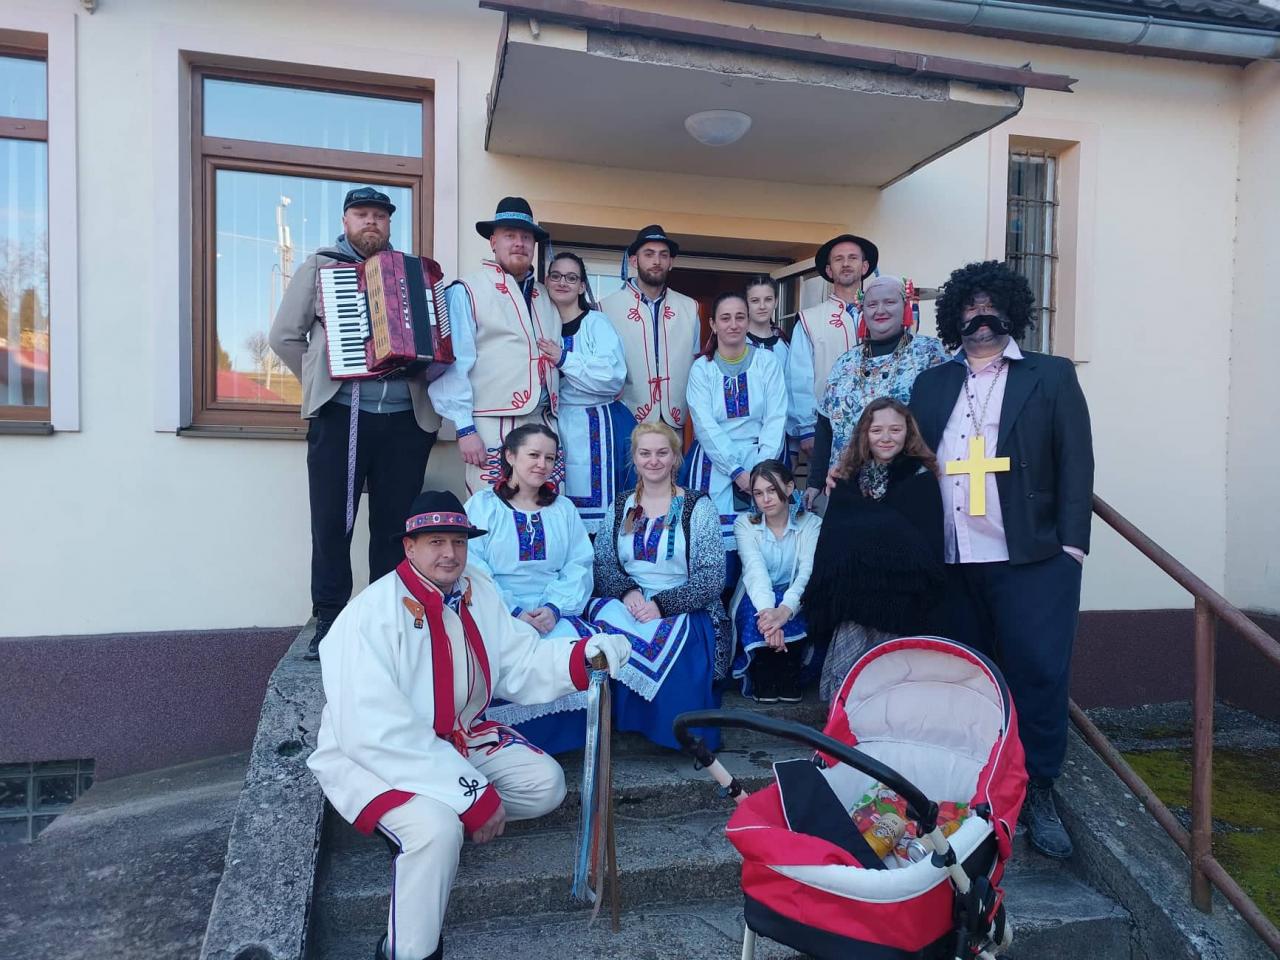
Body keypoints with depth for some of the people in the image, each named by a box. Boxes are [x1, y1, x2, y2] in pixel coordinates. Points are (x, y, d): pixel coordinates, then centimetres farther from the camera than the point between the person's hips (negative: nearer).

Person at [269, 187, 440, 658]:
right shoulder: (319, 265, 8)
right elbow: (284, 335, 7)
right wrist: (320, 383, 1)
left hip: (407, 419, 2)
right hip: (341, 415, -2)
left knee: (396, 524, 6)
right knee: (332, 522, -1)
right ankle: (329, 620, 10)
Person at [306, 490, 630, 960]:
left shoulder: (477, 591, -4)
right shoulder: (370, 616, -27)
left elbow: (520, 663, -4)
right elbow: (376, 735, -30)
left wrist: (581, 656, -25)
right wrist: (472, 796, -28)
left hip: (457, 738, 7)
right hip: (371, 756, -7)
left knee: (545, 783, -2)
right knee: (437, 827, -31)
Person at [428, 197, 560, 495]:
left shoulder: (547, 297, 18)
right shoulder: (467, 291, -1)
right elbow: (454, 363, -8)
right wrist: (464, 427, -14)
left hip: (545, 424, 6)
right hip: (493, 426, -6)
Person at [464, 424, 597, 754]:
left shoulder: (564, 509, 18)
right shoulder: (482, 506, 8)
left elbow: (579, 567, 7)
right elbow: (474, 569, -5)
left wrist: (553, 608, -12)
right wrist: (515, 613, -17)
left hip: (555, 612, 3)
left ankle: (562, 742, -9)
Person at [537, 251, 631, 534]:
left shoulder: (596, 323, -4)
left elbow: (614, 376, -17)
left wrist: (564, 359, -16)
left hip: (594, 426, -5)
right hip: (554, 425, 5)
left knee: (594, 505, -5)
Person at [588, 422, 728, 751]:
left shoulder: (698, 507, 3)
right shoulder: (620, 507, 15)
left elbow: (712, 577, -6)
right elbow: (602, 564, 9)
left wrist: (662, 604, -18)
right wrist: (627, 591, -14)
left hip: (684, 610, -2)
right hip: (624, 605, 3)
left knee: (672, 641, -37)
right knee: (606, 622, -33)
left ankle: (679, 733, -11)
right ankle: (617, 723, -14)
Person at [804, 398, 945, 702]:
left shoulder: (920, 478, 3)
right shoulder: (847, 479, 12)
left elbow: (930, 546, -1)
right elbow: (829, 540, 11)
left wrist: (924, 598, -9)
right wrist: (823, 594, 2)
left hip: (899, 604, -3)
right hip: (852, 601, 3)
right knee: (844, 685, -1)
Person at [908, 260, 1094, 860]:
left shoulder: (1051, 376, 6)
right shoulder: (932, 384, 14)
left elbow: (1075, 462, -1)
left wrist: (1071, 544, -9)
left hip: (1031, 560, -3)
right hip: (952, 561, 3)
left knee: (1038, 674, -2)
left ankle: (1037, 794, 15)